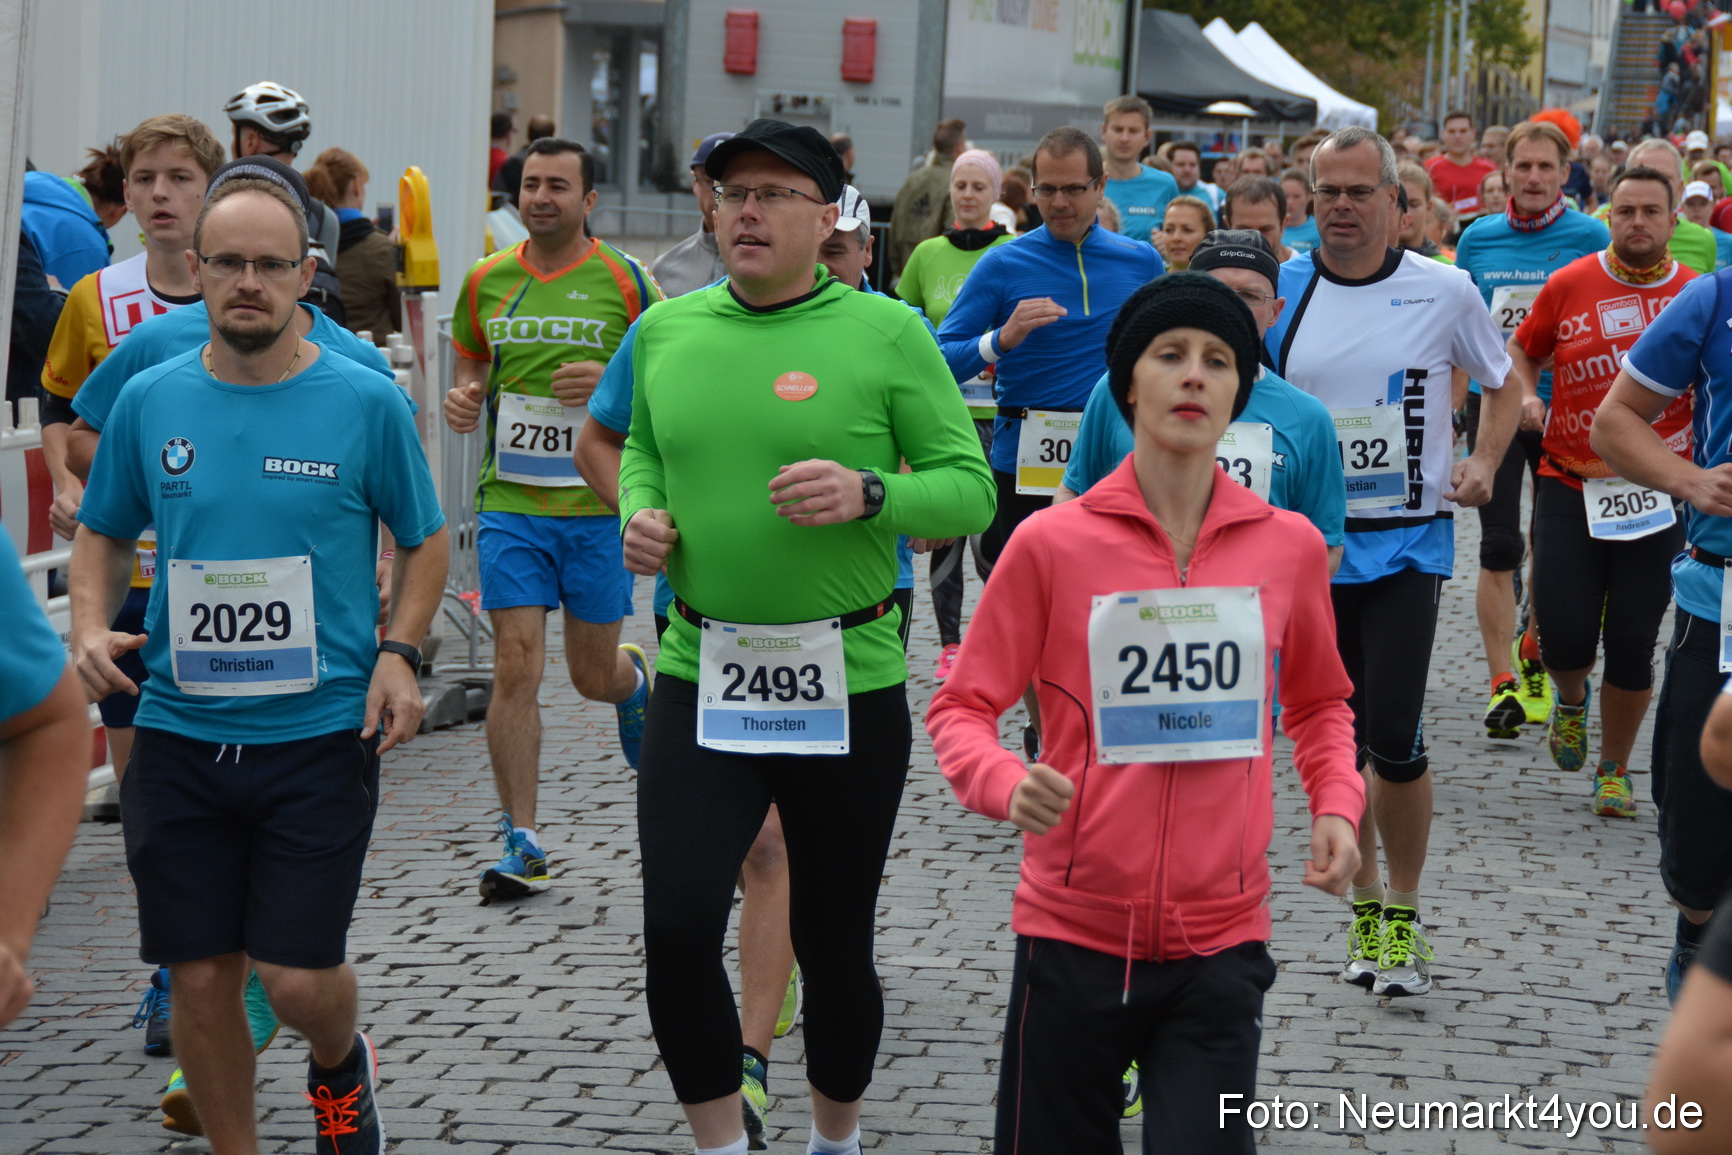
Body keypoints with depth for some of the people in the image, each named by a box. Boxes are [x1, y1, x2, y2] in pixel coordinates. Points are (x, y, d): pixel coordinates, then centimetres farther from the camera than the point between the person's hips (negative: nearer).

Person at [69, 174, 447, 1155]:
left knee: (298, 975, -6)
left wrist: (399, 652, -8)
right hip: (179, 735, 3)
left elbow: (426, 541, 6)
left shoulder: (365, 402, -4)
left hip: (321, 735, -2)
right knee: (201, 980, 5)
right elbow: (103, 534, 16)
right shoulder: (151, 401, 3)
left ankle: (340, 1066, 30)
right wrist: (91, 626, -3)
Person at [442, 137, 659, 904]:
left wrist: (612, 379, -17)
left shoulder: (624, 283, -2)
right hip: (509, 502, 1)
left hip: (597, 504, -1)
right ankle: (522, 846, -2)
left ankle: (634, 682, 49)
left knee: (593, 675, 9)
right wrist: (463, 399, -1)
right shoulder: (486, 281, 7)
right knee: (515, 667, -8)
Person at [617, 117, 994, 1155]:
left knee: (834, 943, 10)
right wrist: (639, 512, 3)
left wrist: (869, 495, -21)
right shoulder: (665, 331, 6)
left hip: (850, 685, -2)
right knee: (677, 924, -11)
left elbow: (972, 490, -4)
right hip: (699, 677, 2)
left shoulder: (888, 333, -4)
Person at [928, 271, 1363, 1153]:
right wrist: (1006, 784, -20)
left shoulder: (1288, 545, 2)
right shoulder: (1052, 543, -5)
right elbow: (961, 706, 0)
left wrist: (1336, 805, 2)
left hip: (1221, 944, 1)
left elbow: (1320, 701, 19)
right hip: (1074, 936, -1)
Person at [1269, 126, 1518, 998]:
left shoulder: (1444, 291, -2)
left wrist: (1484, 463, -3)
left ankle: (1404, 913, 6)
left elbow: (1505, 385, 13)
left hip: (1407, 542, -2)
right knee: (1337, 737, 8)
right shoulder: (1281, 290, 2)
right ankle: (1363, 906, 23)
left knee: (1394, 735, -12)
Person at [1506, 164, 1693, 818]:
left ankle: (1615, 770, 25)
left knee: (1633, 644, 4)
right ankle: (1571, 701, 32)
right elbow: (1521, 351, 15)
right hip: (1571, 485, 0)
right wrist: (1524, 395, -5)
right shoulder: (1569, 285, 0)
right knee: (1565, 635, -6)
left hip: (1658, 493, 0)